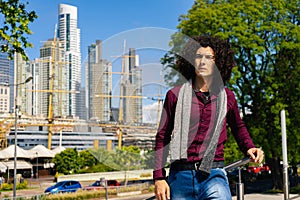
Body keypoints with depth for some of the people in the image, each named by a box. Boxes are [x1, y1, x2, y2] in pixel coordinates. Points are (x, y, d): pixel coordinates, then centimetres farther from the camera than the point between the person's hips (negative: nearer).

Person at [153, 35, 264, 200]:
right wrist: (159, 177, 2)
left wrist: (249, 148, 8)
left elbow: (238, 128, 28)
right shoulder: (175, 95, 6)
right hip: (180, 175, 1)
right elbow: (162, 137, 8)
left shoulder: (226, 97, 9)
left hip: (214, 175, 0)